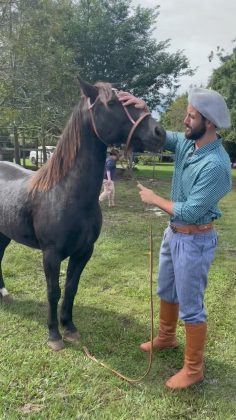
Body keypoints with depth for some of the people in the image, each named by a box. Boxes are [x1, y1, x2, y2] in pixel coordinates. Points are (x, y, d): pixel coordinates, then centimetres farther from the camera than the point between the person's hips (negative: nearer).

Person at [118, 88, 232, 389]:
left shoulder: (216, 164, -27)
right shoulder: (186, 142, -2)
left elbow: (190, 211, -27)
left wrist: (153, 199, -14)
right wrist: (142, 110, -12)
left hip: (195, 240, -9)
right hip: (173, 233, 9)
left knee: (191, 307, 4)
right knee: (166, 291, 25)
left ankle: (193, 369, 23)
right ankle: (166, 338, 48)